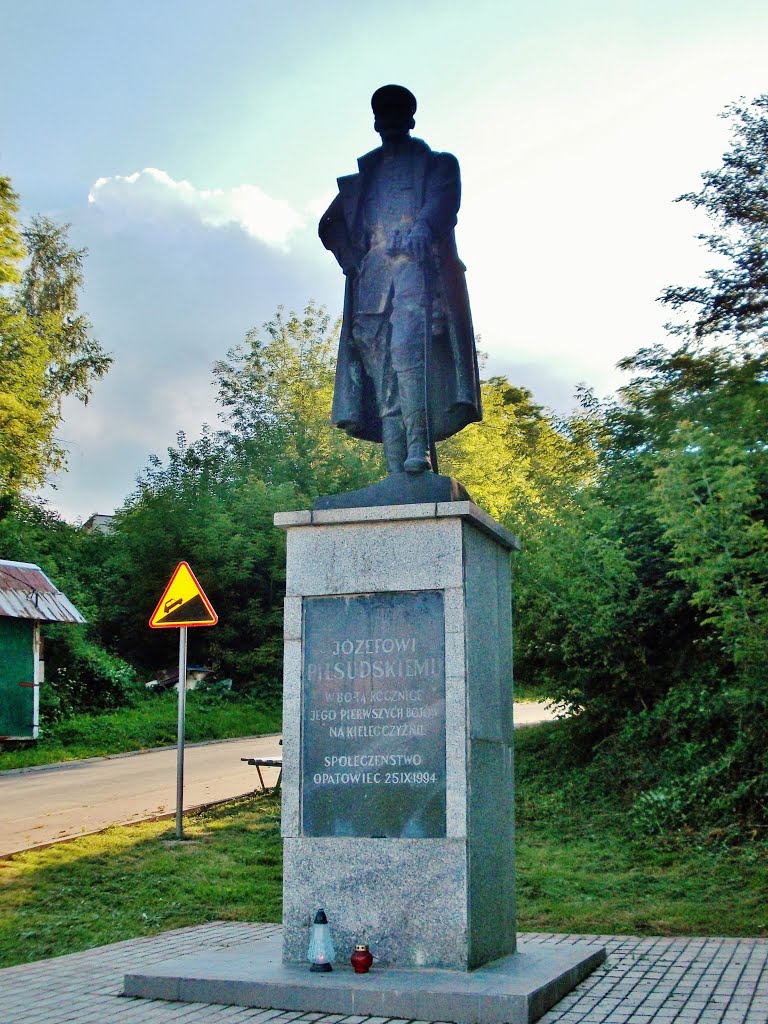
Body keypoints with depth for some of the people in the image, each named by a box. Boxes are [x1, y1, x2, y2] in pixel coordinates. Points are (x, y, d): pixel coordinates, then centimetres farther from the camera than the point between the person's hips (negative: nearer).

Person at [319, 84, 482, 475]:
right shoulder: (364, 175, 31)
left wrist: (423, 226, -25)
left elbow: (444, 201, -2)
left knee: (408, 345, -28)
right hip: (373, 278, 4)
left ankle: (419, 450, -36)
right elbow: (331, 224, 21)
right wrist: (350, 257, 0)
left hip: (418, 267, -3)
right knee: (382, 367, -10)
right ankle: (396, 471, -19)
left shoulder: (439, 164, 20)